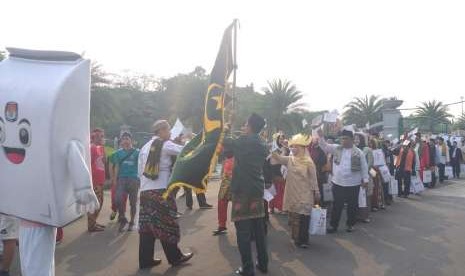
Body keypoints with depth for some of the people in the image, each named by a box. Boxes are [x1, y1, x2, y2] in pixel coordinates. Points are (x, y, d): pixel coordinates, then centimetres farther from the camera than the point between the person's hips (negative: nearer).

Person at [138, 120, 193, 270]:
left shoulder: (144, 147, 15)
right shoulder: (165, 145, -5)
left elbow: (140, 171, 16)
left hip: (145, 190, 7)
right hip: (161, 190, -6)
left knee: (147, 225, 9)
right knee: (166, 225, 4)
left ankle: (145, 260, 16)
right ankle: (175, 257, 16)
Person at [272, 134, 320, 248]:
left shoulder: (308, 162, -7)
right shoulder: (289, 160, 5)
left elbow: (313, 179, -4)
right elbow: (278, 158, -10)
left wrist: (317, 194, -1)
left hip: (304, 195, -4)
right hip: (292, 194, 4)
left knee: (303, 218, 1)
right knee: (293, 217, 11)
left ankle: (303, 240, 14)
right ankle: (296, 238, 25)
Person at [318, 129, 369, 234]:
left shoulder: (358, 152, -2)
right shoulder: (336, 148, 3)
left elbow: (364, 167, 1)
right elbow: (324, 146, -2)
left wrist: (365, 180, -1)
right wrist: (321, 137, -16)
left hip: (353, 184, -1)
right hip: (338, 183, 1)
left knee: (352, 206, 11)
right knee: (337, 205, 8)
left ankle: (350, 224, 28)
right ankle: (333, 225, 18)